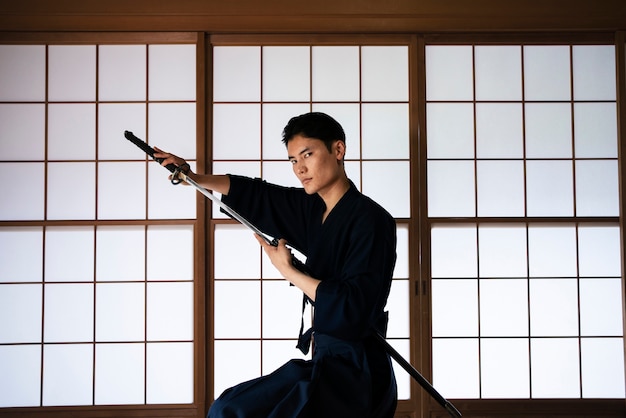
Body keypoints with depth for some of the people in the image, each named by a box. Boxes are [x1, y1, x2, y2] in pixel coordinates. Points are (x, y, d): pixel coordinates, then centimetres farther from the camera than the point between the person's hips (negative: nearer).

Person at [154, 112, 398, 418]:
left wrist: (289, 271, -15)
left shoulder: (370, 220, -18)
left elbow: (352, 312, -25)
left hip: (353, 369, -9)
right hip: (328, 359, 9)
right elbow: (255, 195, 18)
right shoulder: (314, 208, 7)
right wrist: (191, 177, 11)